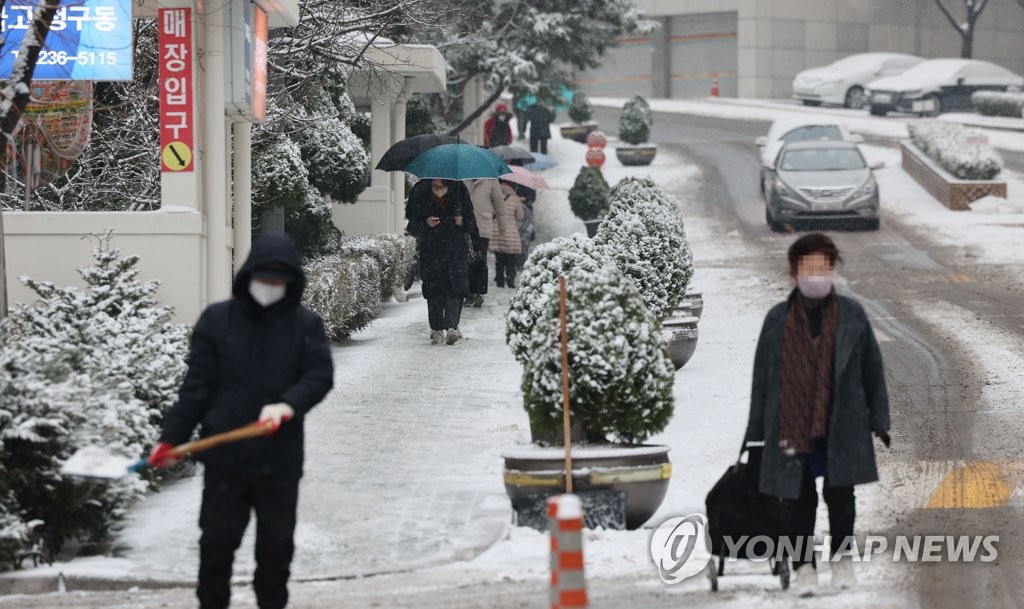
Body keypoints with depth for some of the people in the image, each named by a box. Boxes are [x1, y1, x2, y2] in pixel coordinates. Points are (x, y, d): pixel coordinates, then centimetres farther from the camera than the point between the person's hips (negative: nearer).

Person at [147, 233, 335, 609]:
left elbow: (320, 376, -6)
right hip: (225, 454, 0)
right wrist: (171, 437, -5)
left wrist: (288, 404, -26)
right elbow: (197, 385, 0)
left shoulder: (306, 324, 2)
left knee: (277, 543, 10)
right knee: (217, 539, 6)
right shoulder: (217, 319, 0)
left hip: (280, 456, 1)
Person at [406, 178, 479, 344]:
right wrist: (426, 224, -19)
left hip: (457, 248, 0)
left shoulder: (459, 191, -3)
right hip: (431, 249, 0)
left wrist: (462, 223, -14)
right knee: (434, 288, -2)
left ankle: (452, 327, -12)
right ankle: (437, 329, 5)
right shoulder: (419, 194, -5)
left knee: (456, 288, -11)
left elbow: (470, 220, 8)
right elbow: (412, 226, 0)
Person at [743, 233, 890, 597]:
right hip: (791, 427, 0)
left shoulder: (852, 315, 1)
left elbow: (873, 370, 7)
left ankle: (842, 558, 23)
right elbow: (762, 378, 5)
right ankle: (804, 565, 14)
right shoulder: (777, 319, 0)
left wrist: (879, 418, 4)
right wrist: (756, 432, 5)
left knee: (840, 497, 6)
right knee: (797, 500, 2)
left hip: (841, 427, 0)